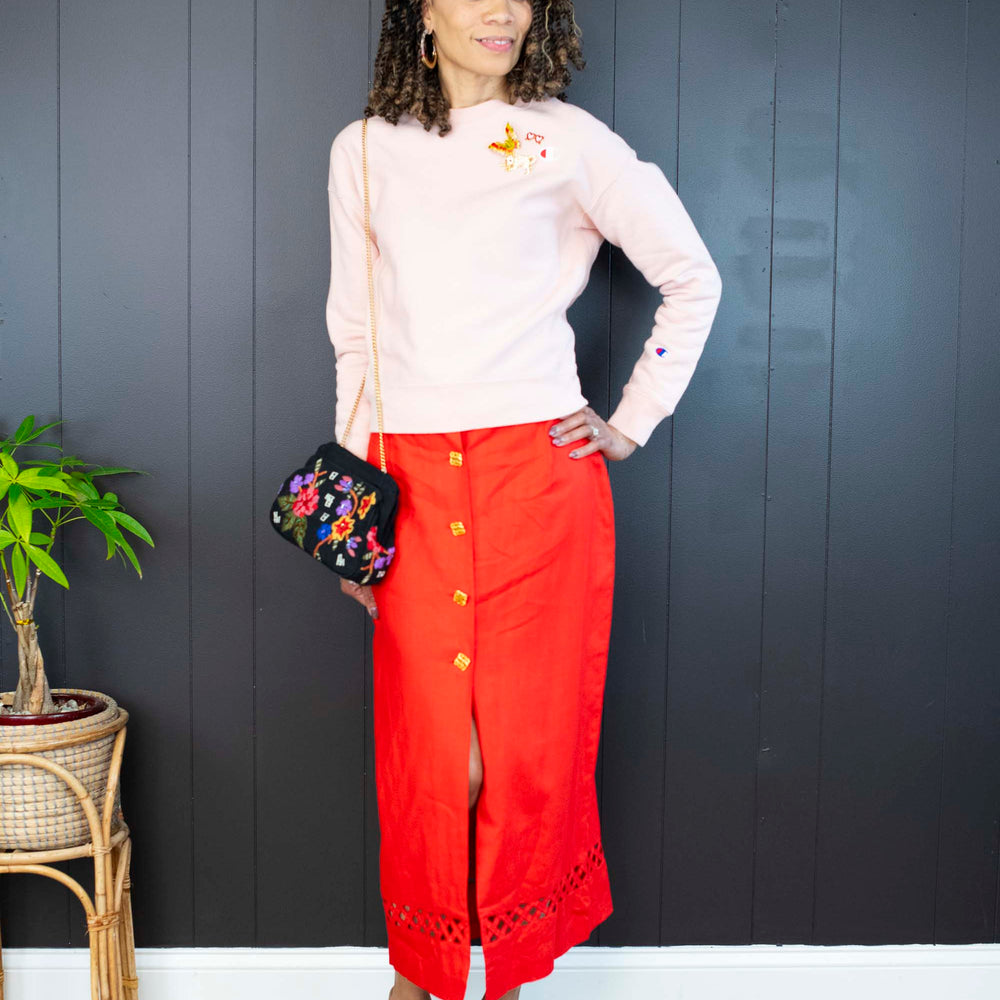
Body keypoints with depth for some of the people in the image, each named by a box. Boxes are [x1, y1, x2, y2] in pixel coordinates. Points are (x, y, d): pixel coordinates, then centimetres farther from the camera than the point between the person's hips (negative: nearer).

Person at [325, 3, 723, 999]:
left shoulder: (569, 141, 4)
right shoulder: (364, 150, 11)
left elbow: (694, 280, 10)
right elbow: (355, 334, 13)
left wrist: (632, 423, 4)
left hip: (540, 473, -1)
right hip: (413, 483, 2)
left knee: (531, 736, 3)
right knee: (425, 747, 3)